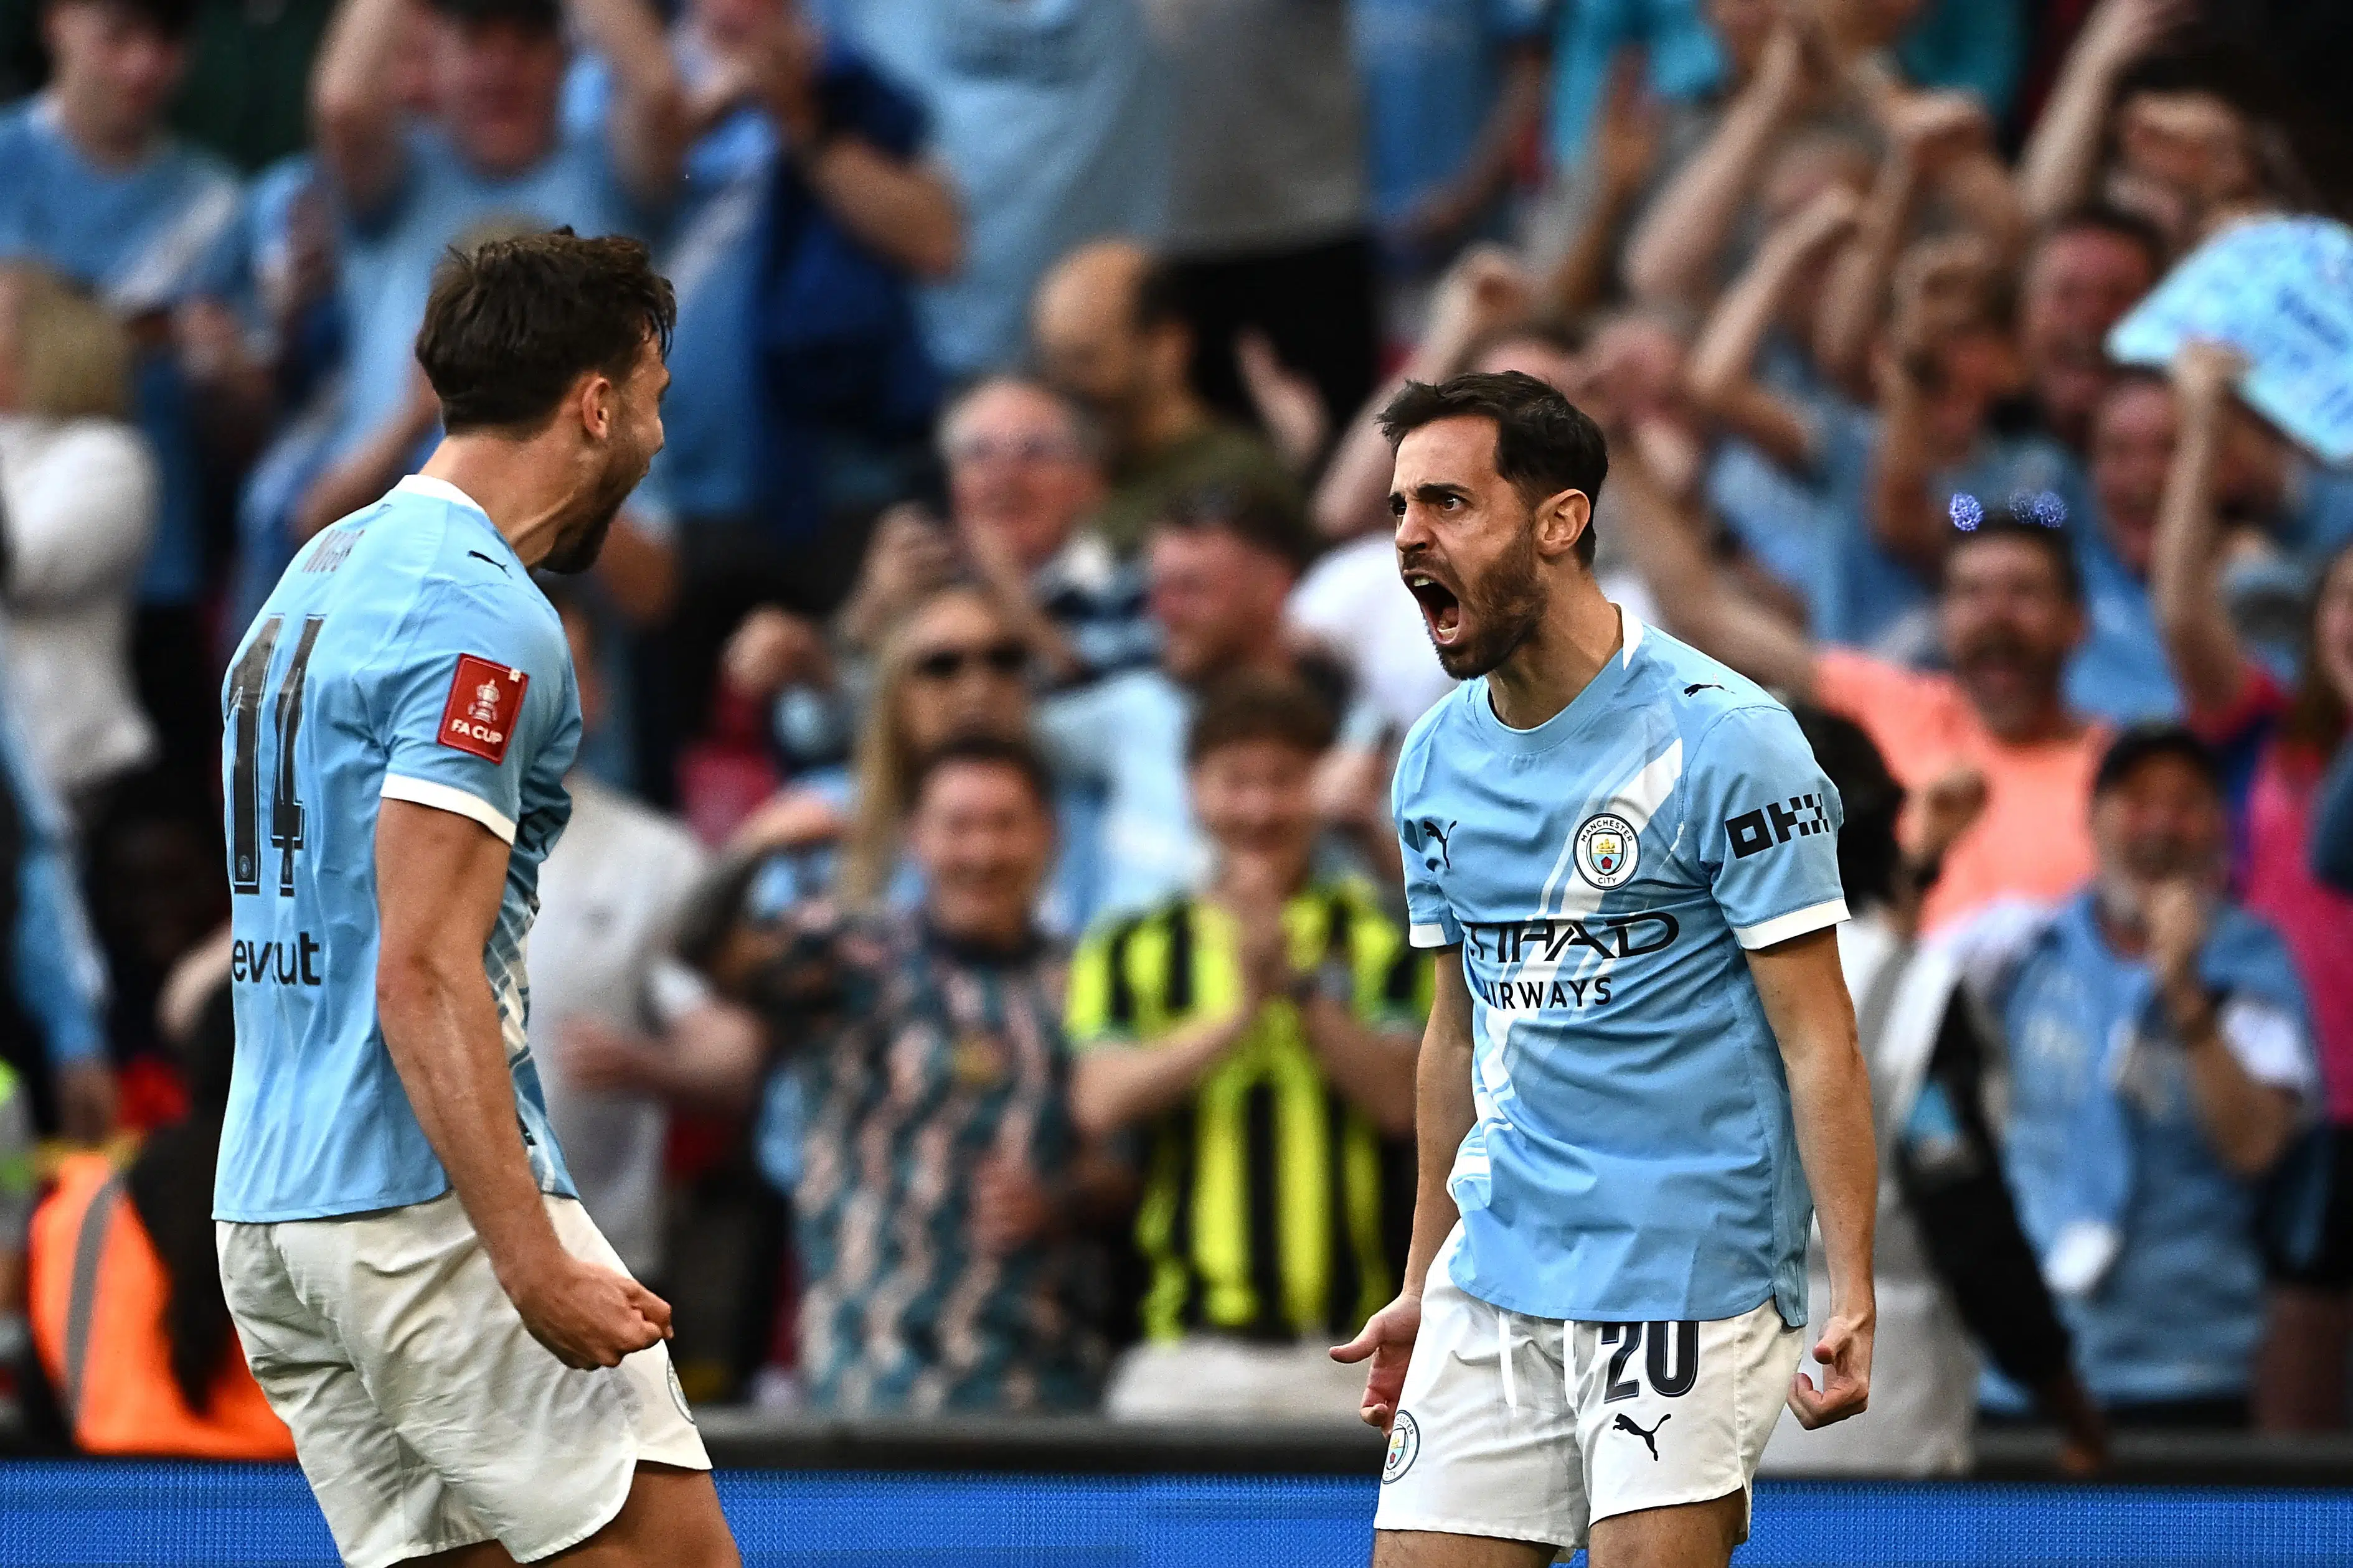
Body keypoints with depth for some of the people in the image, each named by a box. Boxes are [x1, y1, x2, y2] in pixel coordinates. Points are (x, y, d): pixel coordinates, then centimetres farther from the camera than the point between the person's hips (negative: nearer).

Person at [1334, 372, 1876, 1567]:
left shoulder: (1722, 738, -10)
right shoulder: (1437, 761, 10)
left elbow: (1816, 1036, -11)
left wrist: (1849, 1295, -19)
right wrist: (1424, 1287, 19)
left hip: (1689, 1276, -6)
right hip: (1497, 1277, 6)